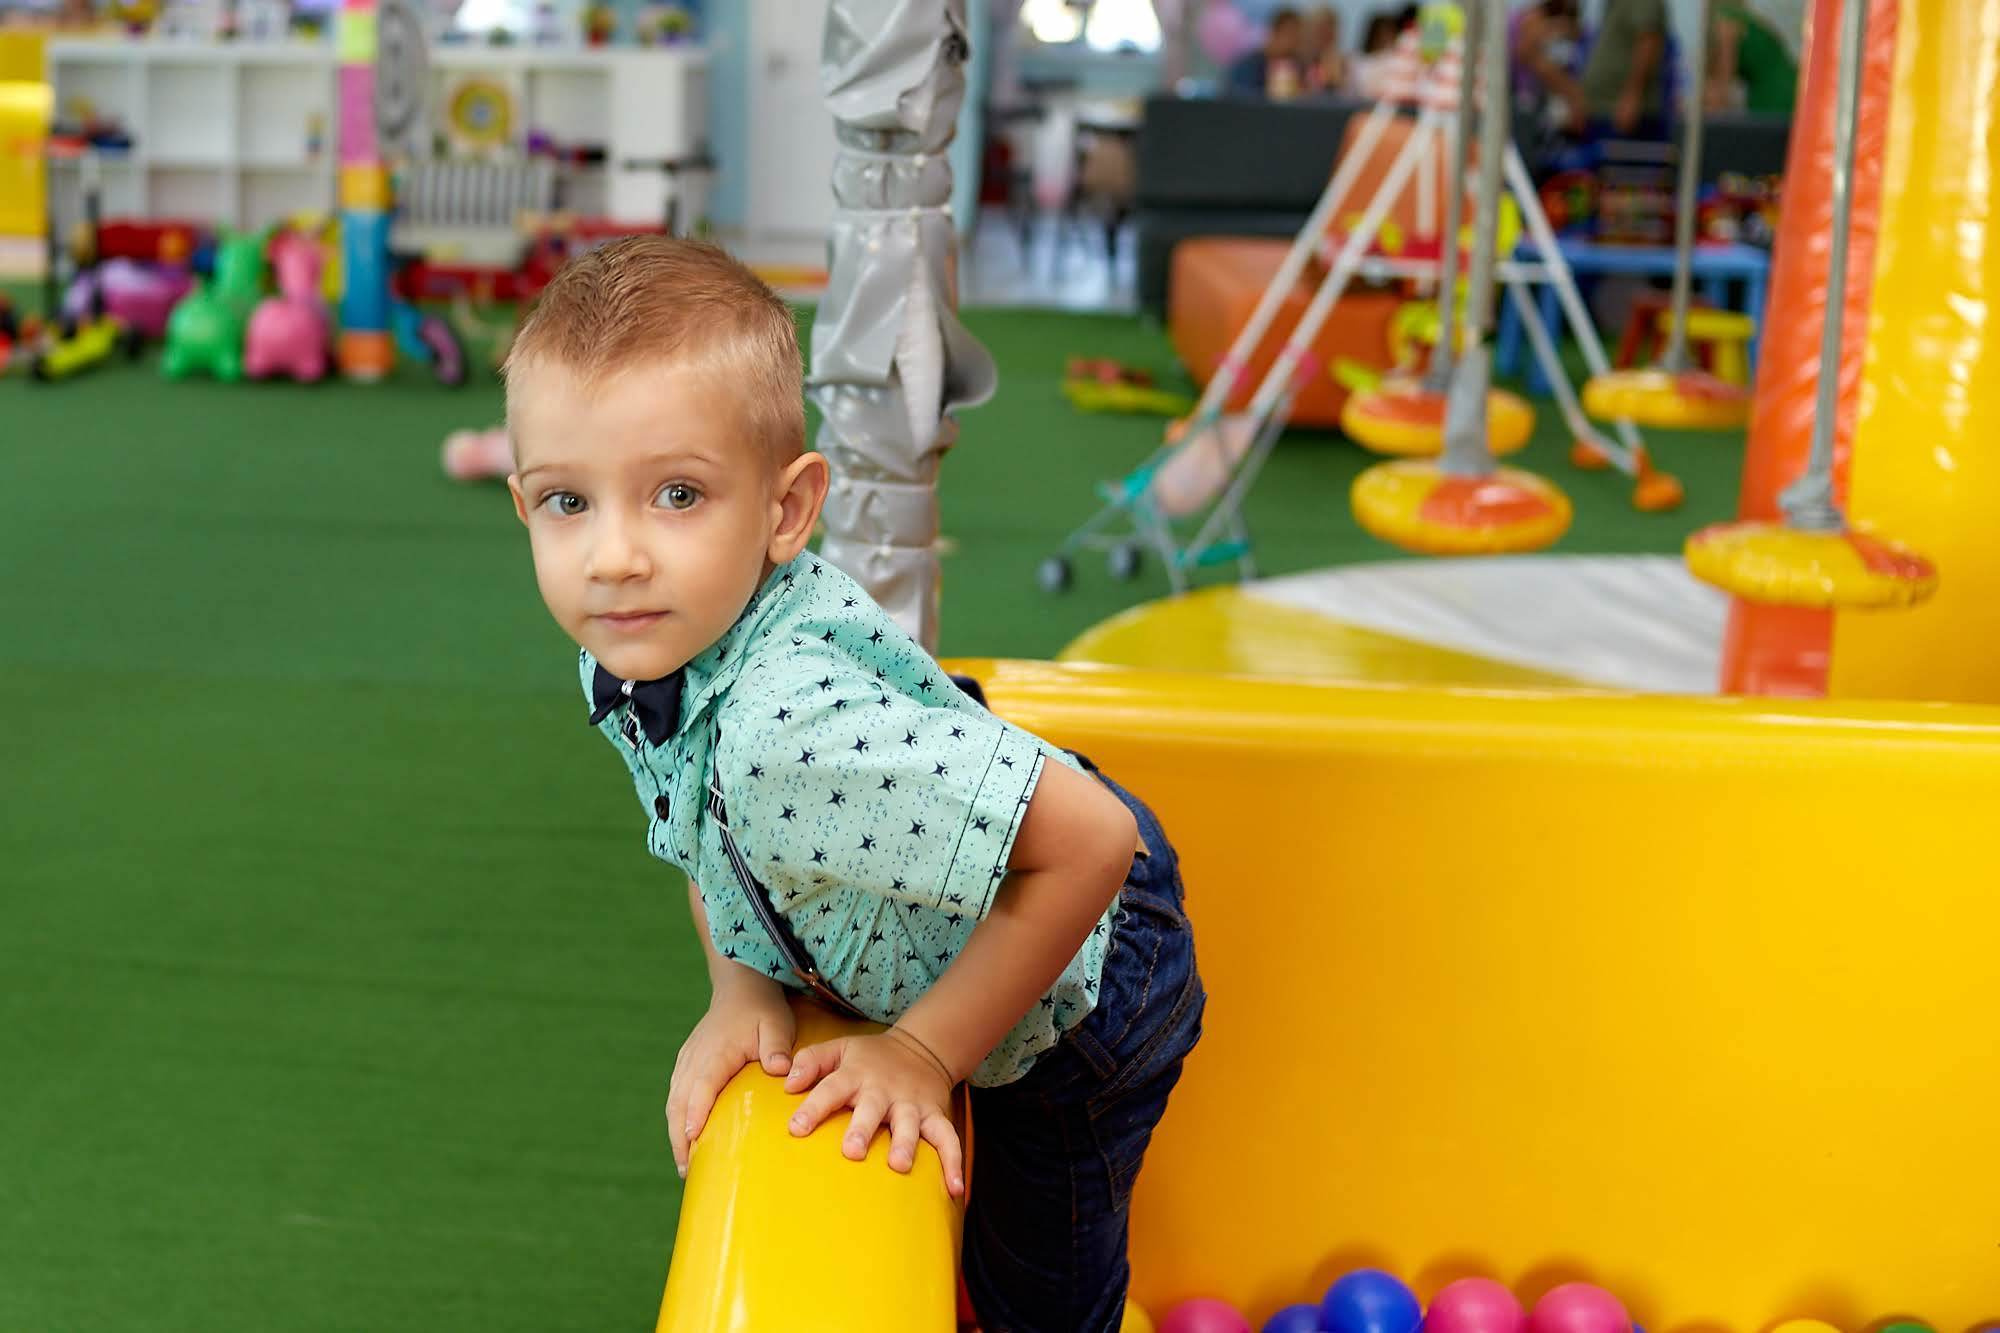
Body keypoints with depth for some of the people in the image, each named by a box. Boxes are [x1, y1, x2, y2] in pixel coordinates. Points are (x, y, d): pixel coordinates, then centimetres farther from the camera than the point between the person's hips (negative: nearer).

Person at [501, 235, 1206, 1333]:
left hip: (1076, 1003, -7)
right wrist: (739, 987, -13)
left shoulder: (792, 730, -45)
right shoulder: (635, 654, -17)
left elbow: (1093, 838, -43)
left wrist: (927, 1052, -30)